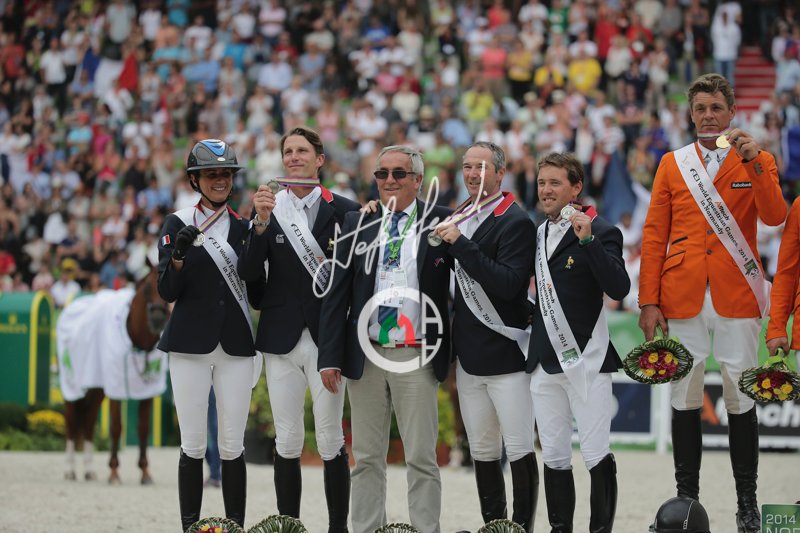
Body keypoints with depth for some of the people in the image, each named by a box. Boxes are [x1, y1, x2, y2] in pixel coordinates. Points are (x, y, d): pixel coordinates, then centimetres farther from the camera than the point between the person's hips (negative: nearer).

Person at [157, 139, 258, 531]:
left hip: (236, 346, 2)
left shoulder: (243, 226, 10)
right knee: (193, 444, -2)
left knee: (233, 446, 1)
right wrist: (179, 254, -20)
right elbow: (168, 292, -3)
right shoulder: (178, 224, 3)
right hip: (191, 344, -2)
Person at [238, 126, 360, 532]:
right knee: (287, 441, 6)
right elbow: (248, 273, -6)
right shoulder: (269, 207, 4)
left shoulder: (343, 210, -1)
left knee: (331, 441, 1)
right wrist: (261, 224, -18)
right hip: (282, 339, 2)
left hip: (327, 337, -2)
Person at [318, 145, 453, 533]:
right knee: (367, 458, 8)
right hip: (366, 356, 3)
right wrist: (330, 356, -1)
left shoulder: (440, 222, 1)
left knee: (421, 458, -1)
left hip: (417, 358, -3)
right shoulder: (357, 224, 8)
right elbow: (336, 294, 5)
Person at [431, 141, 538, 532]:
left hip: (505, 353, -7)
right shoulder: (459, 220, 14)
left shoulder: (515, 222, -9)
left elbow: (508, 284, -21)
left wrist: (460, 244, -21)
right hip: (469, 354, 7)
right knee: (482, 451, 11)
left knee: (519, 449, -5)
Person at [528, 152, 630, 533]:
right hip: (545, 360, 6)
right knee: (554, 457, 9)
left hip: (586, 359, -6)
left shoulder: (600, 232, -7)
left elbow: (619, 288, -20)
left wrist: (588, 240, -26)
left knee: (596, 456, -6)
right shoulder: (536, 234, 13)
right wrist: (531, 315, 5)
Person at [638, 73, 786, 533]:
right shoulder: (672, 164, 11)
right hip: (683, 299, 1)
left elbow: (775, 217, -9)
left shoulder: (758, 162, 8)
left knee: (741, 400, 0)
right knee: (685, 399, 3)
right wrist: (649, 302, -1)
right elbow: (654, 237, 7)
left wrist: (753, 164, -20)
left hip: (737, 298, -1)